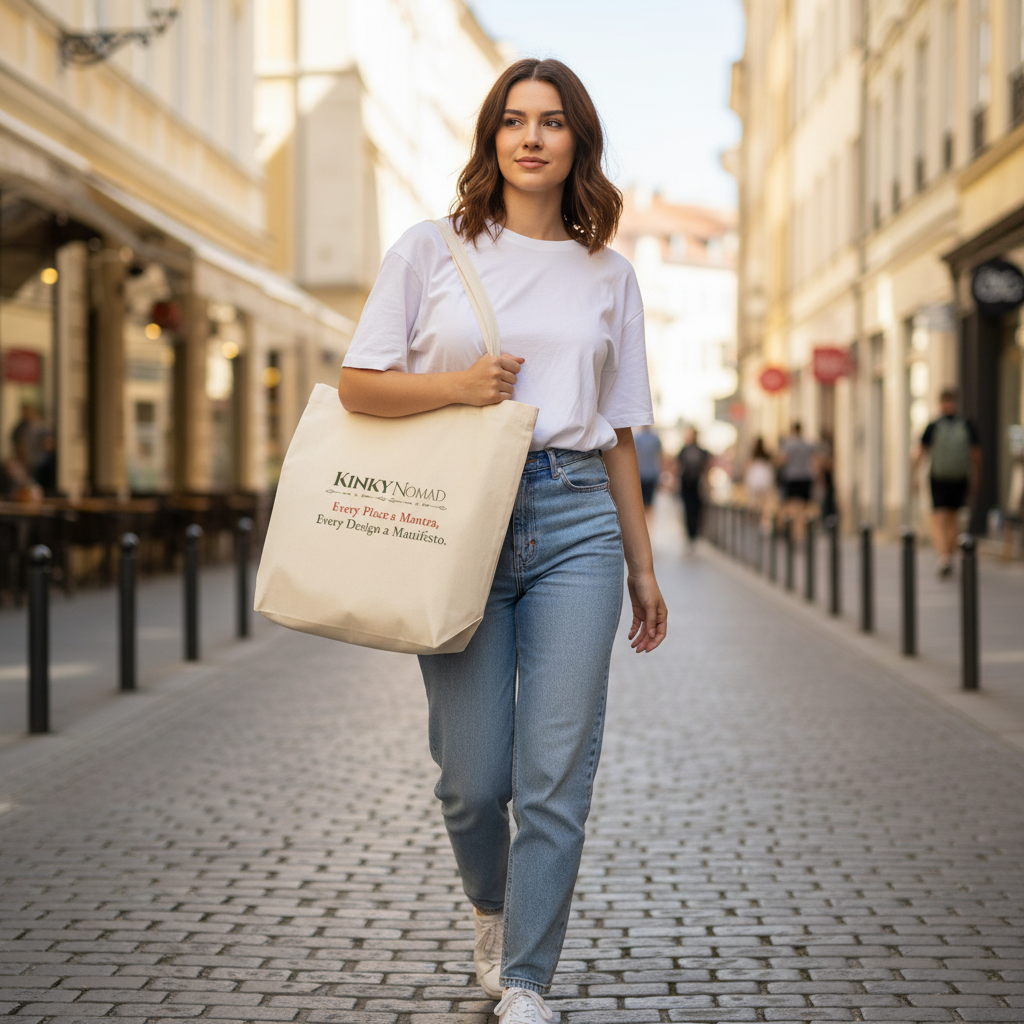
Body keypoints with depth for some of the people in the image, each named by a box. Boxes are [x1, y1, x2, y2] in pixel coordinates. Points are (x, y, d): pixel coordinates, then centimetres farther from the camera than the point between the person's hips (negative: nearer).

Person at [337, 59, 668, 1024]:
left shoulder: (607, 275, 12)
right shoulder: (430, 250, 5)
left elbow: (617, 434, 15)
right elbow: (358, 385, 4)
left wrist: (642, 566, 14)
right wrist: (457, 384, -13)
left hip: (573, 520, 1)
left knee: (556, 777, -4)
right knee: (472, 777, 2)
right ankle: (490, 908, 35)